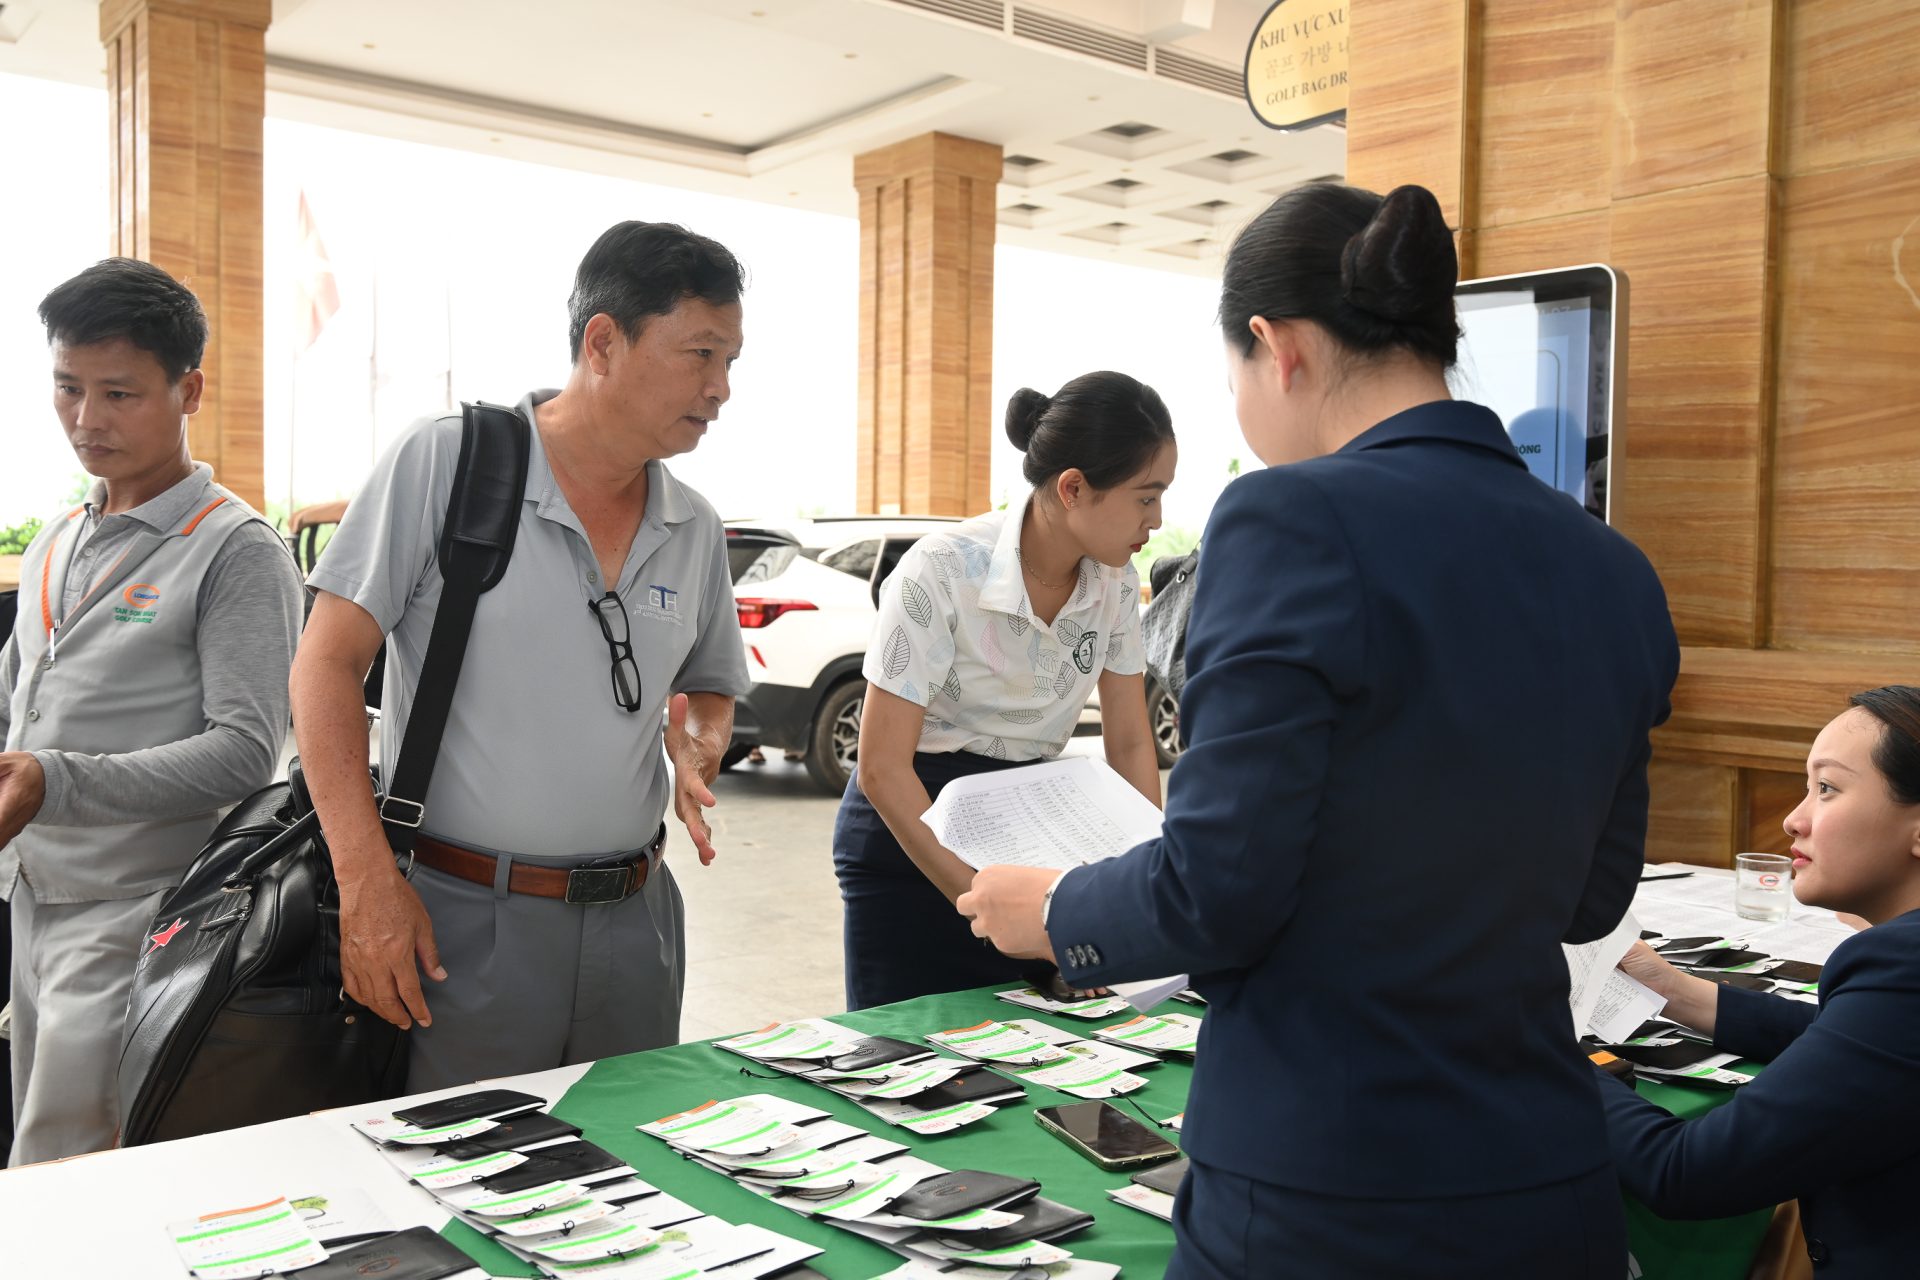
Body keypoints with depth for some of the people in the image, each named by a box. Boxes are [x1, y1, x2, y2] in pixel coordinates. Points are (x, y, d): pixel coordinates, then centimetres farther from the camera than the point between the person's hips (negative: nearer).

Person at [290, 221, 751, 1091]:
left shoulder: (695, 530, 7)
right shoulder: (444, 462, -8)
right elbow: (327, 665, -8)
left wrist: (700, 744, -4)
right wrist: (366, 879, -15)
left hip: (632, 920, 5)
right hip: (463, 919, -5)